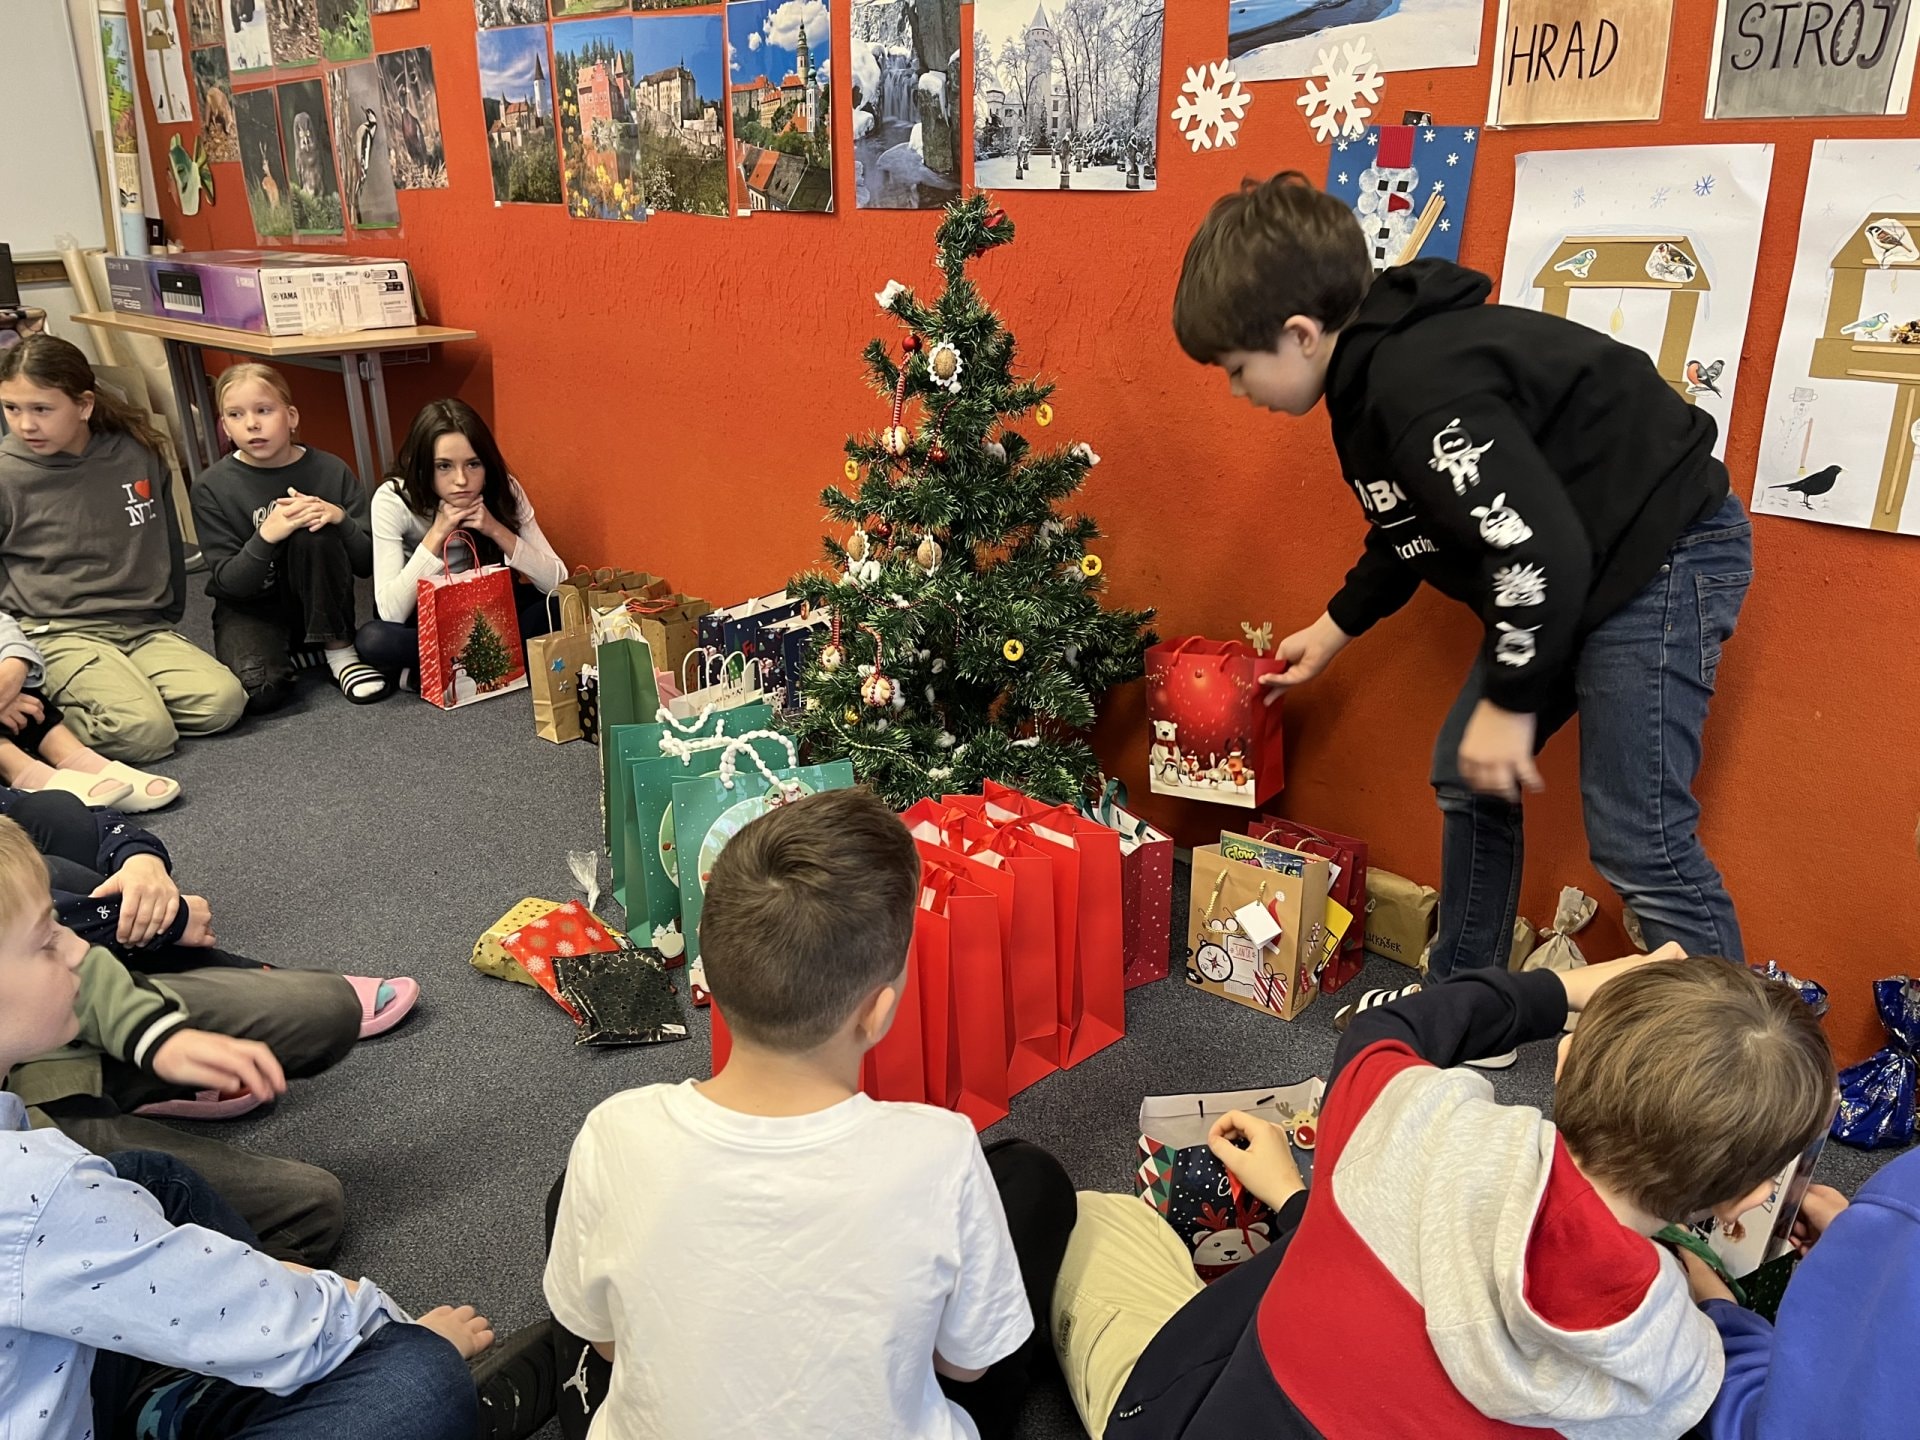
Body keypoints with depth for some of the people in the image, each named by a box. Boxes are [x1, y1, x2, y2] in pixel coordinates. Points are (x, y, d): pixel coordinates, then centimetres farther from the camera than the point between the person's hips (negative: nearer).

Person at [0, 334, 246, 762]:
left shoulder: (137, 453, 2)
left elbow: (167, 542, 17)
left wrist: (169, 615, 20)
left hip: (144, 627, 4)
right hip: (60, 634, -4)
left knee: (223, 702, -19)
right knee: (145, 732, -26)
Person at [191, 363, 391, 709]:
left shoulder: (329, 470, -8)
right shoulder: (212, 487, -10)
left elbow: (368, 563, -7)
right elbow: (228, 582, -13)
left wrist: (340, 518, -27)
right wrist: (267, 535, -31)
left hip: (316, 605, 2)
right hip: (250, 608, -2)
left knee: (315, 532, -28)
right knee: (259, 691, -32)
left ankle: (339, 651, -14)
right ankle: (285, 655, 2)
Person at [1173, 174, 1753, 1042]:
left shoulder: (1421, 385, -27)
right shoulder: (1377, 370, 6)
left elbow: (1540, 549, -31)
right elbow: (1413, 529, 21)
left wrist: (1511, 701, -20)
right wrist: (1337, 627, 27)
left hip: (1663, 557, -10)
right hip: (1579, 569, 10)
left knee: (1637, 839, -11)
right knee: (1466, 776, 14)